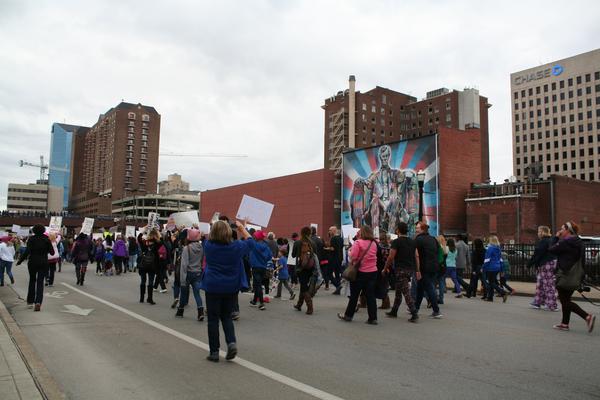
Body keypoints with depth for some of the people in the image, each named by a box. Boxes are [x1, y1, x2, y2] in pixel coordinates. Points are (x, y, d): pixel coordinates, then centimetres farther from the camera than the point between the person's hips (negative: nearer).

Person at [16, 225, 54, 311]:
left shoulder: (31, 239, -6)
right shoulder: (46, 239, -2)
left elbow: (27, 251, -15)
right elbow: (52, 252, -2)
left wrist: (20, 260, -7)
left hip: (32, 262, 0)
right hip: (43, 263, 0)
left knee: (32, 281, 18)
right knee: (40, 282, 2)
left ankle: (30, 301, 24)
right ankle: (38, 302, -14)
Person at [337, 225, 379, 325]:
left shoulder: (358, 242, -12)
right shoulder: (374, 244, 5)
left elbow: (353, 256, -17)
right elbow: (374, 256, 10)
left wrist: (350, 251, 2)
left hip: (361, 272, -4)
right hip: (373, 272, 4)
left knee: (354, 295, 9)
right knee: (371, 295, 7)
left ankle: (348, 315, 21)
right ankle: (373, 318, 6)